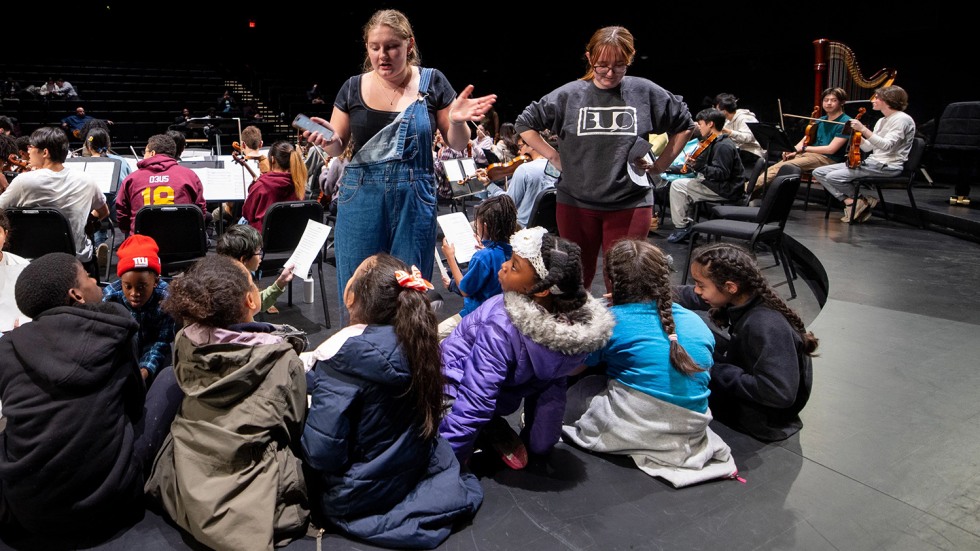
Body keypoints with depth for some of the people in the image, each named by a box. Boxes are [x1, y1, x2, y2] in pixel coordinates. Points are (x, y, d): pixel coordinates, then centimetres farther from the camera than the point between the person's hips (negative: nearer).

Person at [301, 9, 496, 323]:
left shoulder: (432, 82, 0)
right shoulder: (353, 88, 4)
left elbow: (457, 145, 3)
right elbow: (337, 149, 9)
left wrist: (457, 120, -18)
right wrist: (328, 141, -13)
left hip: (413, 199, -1)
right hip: (361, 196, 2)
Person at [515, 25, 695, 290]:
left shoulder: (646, 92, 0)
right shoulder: (569, 95, -1)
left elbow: (685, 125, 14)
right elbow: (525, 123, 9)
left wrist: (660, 165, 6)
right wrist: (554, 157, 2)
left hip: (631, 204, 0)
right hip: (575, 203, 1)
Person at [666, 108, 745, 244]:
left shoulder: (723, 146, -19)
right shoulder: (717, 142, 13)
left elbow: (722, 173, -27)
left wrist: (698, 167, -33)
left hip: (725, 190, -11)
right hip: (720, 186, 11)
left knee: (677, 185, -13)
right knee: (684, 183, 21)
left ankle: (681, 227, -6)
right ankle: (687, 224, 17)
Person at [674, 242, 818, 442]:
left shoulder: (765, 327, -34)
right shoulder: (742, 299, -11)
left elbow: (779, 394, -35)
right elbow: (690, 297, 5)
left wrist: (716, 371, -29)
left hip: (765, 421, -8)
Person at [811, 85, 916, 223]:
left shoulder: (902, 119, -7)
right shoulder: (882, 120, 21)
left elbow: (886, 145, -22)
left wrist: (863, 129, -25)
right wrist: (855, 132, 4)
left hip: (888, 166, -9)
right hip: (872, 162, 10)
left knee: (833, 177, -26)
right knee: (818, 172, -5)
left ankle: (861, 200, -3)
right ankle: (849, 201, -14)